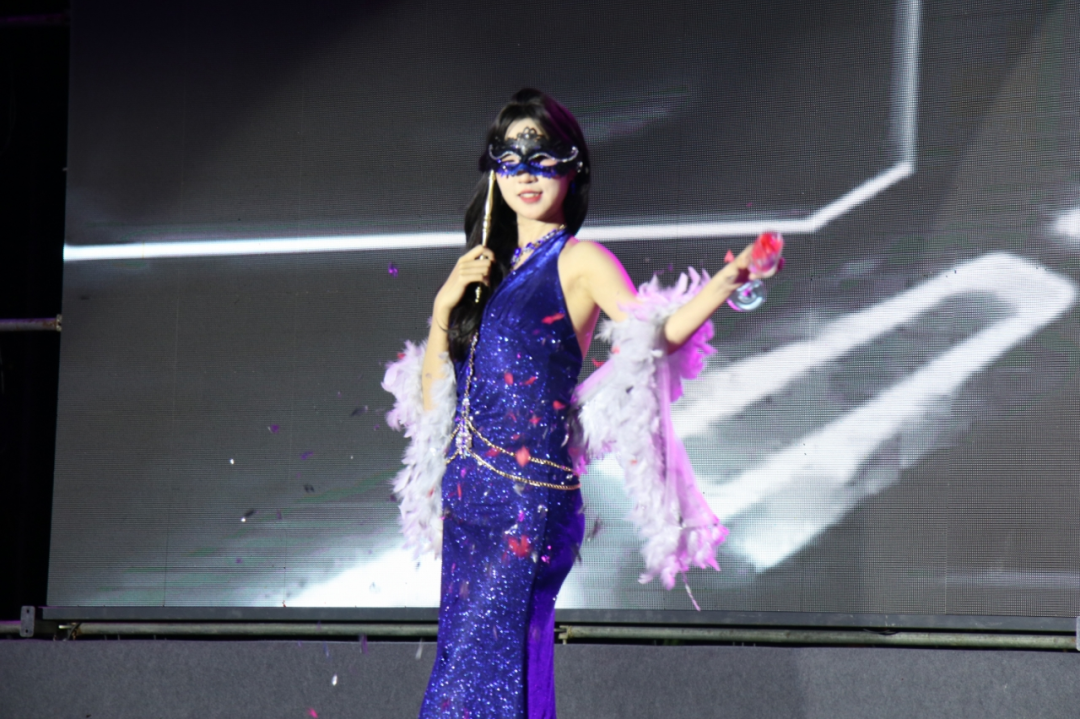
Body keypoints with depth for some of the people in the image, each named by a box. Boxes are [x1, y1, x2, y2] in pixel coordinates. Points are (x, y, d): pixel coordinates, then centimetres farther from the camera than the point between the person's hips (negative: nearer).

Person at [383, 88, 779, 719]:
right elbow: (431, 398, 15)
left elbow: (655, 335, -16)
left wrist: (726, 282, -31)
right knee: (464, 657, 8)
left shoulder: (579, 261, -1)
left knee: (486, 668, -12)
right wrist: (445, 305, 2)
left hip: (529, 499, -7)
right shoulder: (488, 267, 18)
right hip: (467, 497, 7)